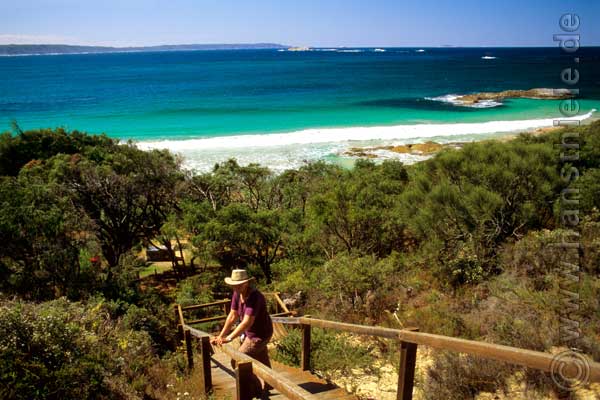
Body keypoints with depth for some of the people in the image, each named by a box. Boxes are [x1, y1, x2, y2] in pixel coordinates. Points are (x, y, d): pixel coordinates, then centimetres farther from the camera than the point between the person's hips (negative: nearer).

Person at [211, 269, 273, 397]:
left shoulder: (255, 296, -33)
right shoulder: (237, 294, -9)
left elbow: (247, 322, -37)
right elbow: (232, 316, -4)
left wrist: (228, 338, -38)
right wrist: (220, 336, -8)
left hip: (260, 334, -8)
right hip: (250, 333, 8)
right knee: (262, 361, 25)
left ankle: (256, 389, 11)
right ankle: (269, 384, 47)